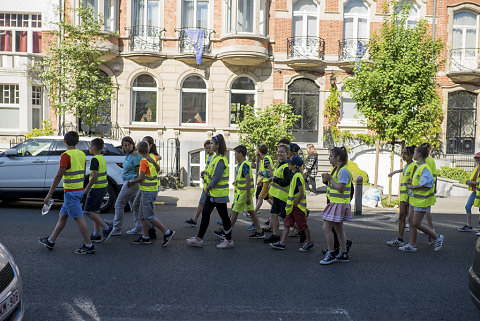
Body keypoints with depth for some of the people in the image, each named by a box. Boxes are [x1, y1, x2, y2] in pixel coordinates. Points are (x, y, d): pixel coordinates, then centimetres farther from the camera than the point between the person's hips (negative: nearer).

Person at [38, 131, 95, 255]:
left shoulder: (66, 155, -15)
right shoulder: (82, 154, 8)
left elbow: (58, 176, -17)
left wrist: (49, 194, -12)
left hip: (70, 192, -8)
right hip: (79, 190, 9)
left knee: (79, 218, -5)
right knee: (62, 216, 17)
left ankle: (89, 246, -3)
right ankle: (50, 241, 29)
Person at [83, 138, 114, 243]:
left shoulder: (95, 159, -16)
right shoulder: (102, 158, 12)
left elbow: (94, 176, -21)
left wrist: (87, 189, -14)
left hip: (96, 188, -9)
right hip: (104, 187, 9)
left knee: (88, 211, -2)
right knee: (96, 211, 13)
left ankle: (106, 228, -6)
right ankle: (96, 235, 16)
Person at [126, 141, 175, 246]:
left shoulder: (144, 161, -17)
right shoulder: (152, 158, 7)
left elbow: (141, 178, -19)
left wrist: (131, 182, -3)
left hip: (147, 191, -9)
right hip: (153, 190, 9)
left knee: (149, 216, -6)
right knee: (142, 215, 14)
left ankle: (167, 233, -4)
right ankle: (145, 237, 18)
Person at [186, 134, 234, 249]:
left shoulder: (221, 160, -20)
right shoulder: (216, 158, 11)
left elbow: (216, 178, -23)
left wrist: (208, 188, -10)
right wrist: (208, 188, 11)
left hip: (219, 193, -10)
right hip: (212, 193, 10)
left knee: (224, 216, 2)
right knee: (205, 213, 12)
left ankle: (229, 241, 15)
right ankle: (199, 239, 20)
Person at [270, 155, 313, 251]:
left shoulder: (297, 176, -20)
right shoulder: (295, 175, 10)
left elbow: (301, 193, -25)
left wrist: (295, 203, -19)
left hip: (298, 206, -10)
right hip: (292, 206, 10)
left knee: (303, 225, 4)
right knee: (287, 224, 9)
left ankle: (309, 243, 19)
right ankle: (282, 243, 12)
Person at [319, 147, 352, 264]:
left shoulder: (343, 171, -17)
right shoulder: (337, 169, 15)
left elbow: (340, 188, -22)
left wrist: (330, 179, -15)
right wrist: (327, 179, 2)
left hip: (339, 204, -10)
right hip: (335, 203, 10)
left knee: (326, 228, -8)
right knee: (339, 229, 14)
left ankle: (330, 254, -1)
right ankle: (343, 254, 22)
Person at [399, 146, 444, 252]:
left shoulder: (425, 168, -18)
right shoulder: (419, 167, 13)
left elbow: (427, 183, -26)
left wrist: (412, 187, -17)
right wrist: (411, 183, 8)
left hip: (422, 200, -10)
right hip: (416, 199, 10)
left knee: (416, 224, -5)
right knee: (411, 220, 9)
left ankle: (437, 238, 11)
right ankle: (411, 245, 15)